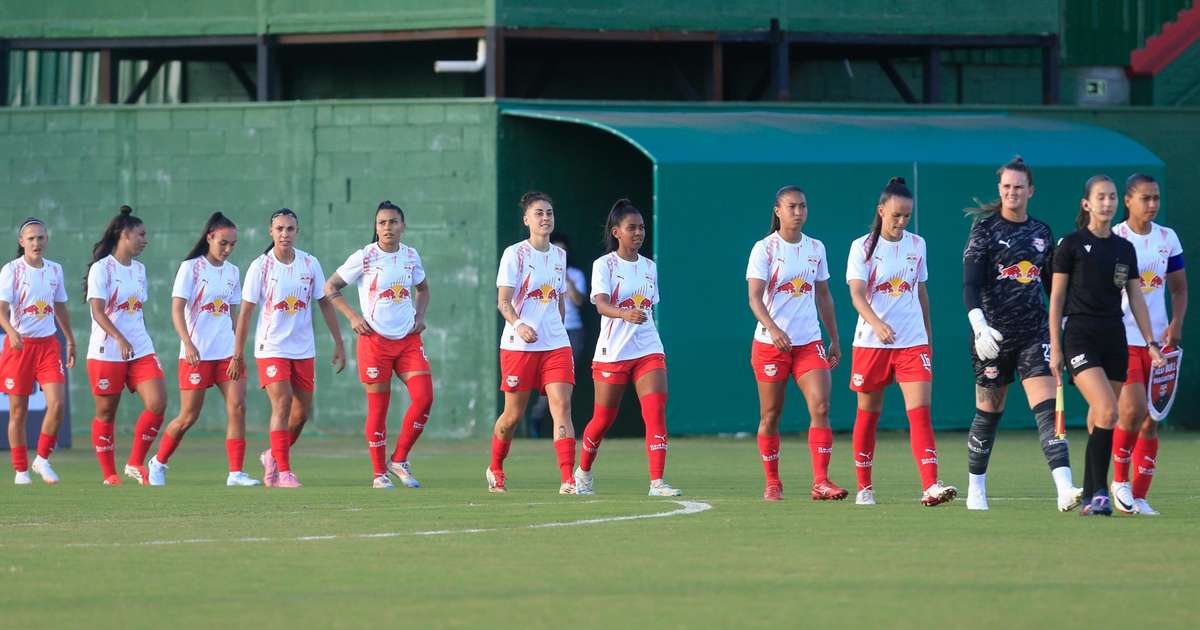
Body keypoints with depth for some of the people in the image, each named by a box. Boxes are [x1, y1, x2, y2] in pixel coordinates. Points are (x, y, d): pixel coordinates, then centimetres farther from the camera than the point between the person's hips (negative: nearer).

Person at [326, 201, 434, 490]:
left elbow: (422, 288, 25)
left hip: (408, 338, 4)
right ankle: (379, 474, 7)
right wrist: (352, 317, -10)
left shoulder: (411, 256, 7)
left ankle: (399, 460, 5)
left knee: (424, 397, -10)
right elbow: (330, 287, 0)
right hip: (375, 339, -4)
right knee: (378, 406, -2)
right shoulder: (364, 258, -7)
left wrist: (419, 315, 7)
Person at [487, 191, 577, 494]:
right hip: (519, 345, -4)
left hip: (556, 345, 4)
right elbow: (503, 302, -13)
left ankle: (568, 480, -19)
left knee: (562, 407, -12)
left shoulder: (559, 255, 10)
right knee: (513, 415, 5)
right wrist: (518, 324, -31)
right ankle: (495, 469, 31)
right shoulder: (514, 254, -6)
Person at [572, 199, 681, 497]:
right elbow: (601, 304, -22)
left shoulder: (649, 267, 10)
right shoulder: (604, 265, -6)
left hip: (649, 350, 4)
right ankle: (583, 473, 32)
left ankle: (657, 481, -18)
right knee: (603, 419, 8)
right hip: (612, 352, -4)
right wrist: (625, 313, -41)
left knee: (656, 412, -14)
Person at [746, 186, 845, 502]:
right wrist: (773, 329, -30)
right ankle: (772, 484, 16)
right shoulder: (765, 249, -5)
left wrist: (835, 340, 16)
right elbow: (755, 298, -14)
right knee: (771, 415, 4)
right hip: (770, 343, -3)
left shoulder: (816, 248, 9)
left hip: (809, 342, 3)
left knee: (821, 407, -12)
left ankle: (821, 482, -15)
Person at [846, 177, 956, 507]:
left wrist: (928, 338, 18)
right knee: (868, 415, 8)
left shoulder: (916, 245, 7)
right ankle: (864, 488, 21)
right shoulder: (863, 247, -4)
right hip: (871, 342, -2)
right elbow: (857, 294, -15)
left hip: (913, 343, 2)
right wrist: (876, 323, -33)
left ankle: (930, 486, -22)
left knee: (920, 412, -12)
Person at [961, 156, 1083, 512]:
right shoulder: (985, 228, -3)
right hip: (995, 333, -3)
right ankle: (976, 489, 22)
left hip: (1035, 332, 3)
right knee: (988, 412, 5)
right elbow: (970, 285, -11)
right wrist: (980, 326, -24)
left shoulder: (1041, 233, 10)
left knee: (1047, 408, -11)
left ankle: (1064, 490, -22)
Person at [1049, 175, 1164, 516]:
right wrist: (1055, 347, -4)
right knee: (1107, 411, -21)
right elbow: (1056, 298, 0)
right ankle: (1099, 491, -18)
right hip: (1080, 337, -5)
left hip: (1114, 339, 5)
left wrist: (1151, 342, 7)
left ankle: (1090, 498, 11)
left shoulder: (1125, 249, 12)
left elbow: (1136, 299, 15)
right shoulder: (1071, 245, -2)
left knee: (1099, 421, 5)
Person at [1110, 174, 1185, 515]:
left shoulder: (1168, 239, 9)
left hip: (1158, 340, 5)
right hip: (1122, 339, -5)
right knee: (1132, 410, -19)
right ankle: (1120, 480, 2)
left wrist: (1176, 324, -2)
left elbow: (1179, 289, 15)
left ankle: (1139, 496, 8)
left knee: (1151, 422, 2)